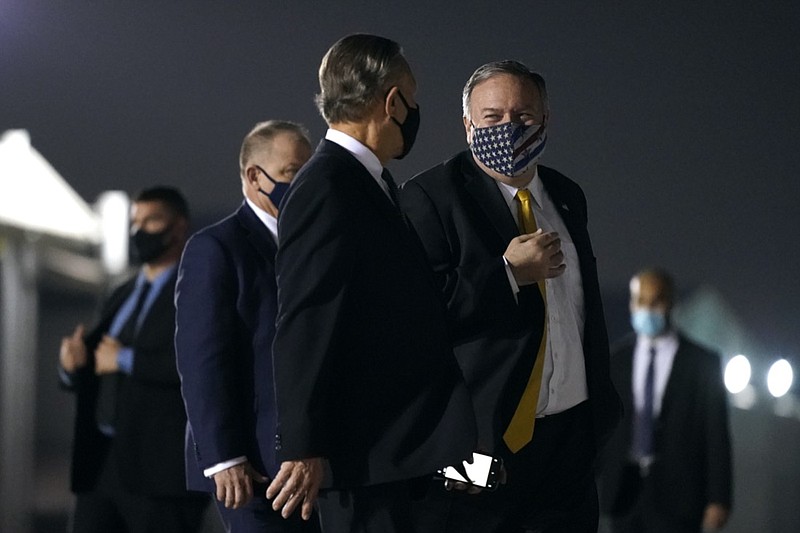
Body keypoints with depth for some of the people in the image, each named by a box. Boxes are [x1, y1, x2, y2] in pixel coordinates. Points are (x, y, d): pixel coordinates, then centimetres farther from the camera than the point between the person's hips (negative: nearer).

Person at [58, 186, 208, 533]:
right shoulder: (121, 298, 21)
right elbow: (93, 378, 23)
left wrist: (126, 360, -14)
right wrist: (73, 365, -1)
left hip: (161, 465, -7)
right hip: (100, 464, 7)